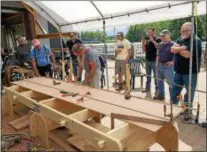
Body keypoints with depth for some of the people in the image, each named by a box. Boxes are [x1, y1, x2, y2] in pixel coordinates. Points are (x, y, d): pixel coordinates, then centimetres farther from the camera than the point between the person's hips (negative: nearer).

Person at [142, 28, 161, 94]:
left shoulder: (158, 39, -4)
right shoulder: (147, 40, 11)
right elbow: (144, 50, 10)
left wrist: (153, 40, -20)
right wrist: (143, 42, -3)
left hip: (155, 60, -6)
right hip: (148, 60, 6)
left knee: (156, 75, 0)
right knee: (148, 75, 11)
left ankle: (157, 89, 7)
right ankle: (148, 88, 20)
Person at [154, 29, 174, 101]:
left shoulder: (173, 44, -11)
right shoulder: (160, 45, 10)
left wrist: (172, 62, -20)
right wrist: (157, 62, 13)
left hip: (168, 66, -7)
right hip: (159, 66, 8)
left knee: (170, 83, -1)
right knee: (159, 81, 16)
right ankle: (161, 95, 31)